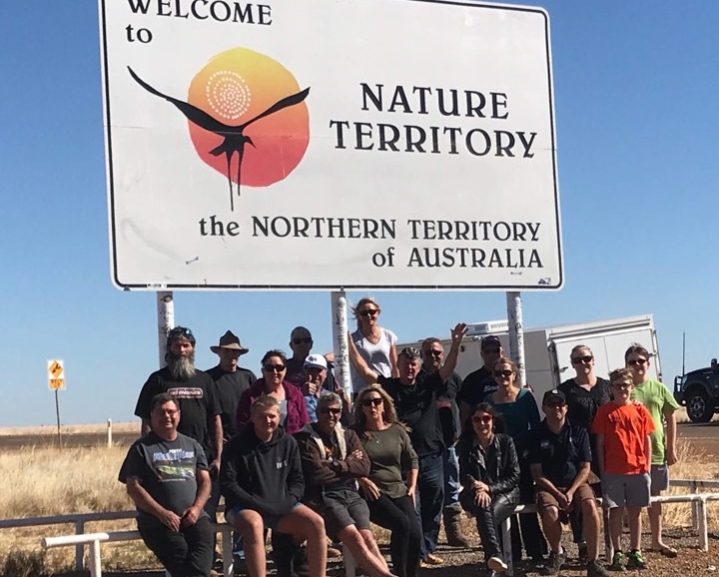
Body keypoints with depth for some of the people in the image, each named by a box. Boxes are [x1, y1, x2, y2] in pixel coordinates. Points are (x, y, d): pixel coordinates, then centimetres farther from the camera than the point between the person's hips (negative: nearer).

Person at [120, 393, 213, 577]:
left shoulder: (192, 446, 21)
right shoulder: (142, 448, 9)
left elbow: (205, 481, 16)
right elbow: (133, 488, 1)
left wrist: (196, 508, -4)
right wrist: (162, 513, -10)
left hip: (194, 517, 3)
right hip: (157, 522, -3)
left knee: (203, 545, -27)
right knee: (180, 554, -27)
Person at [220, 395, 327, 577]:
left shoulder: (288, 442, 8)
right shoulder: (237, 445, -4)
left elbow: (297, 480, 13)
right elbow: (228, 485, -8)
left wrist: (289, 500, -9)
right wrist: (258, 505, -17)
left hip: (280, 506, 4)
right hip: (244, 507, -4)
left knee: (316, 523, -19)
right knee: (254, 524, -38)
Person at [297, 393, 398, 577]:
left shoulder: (348, 435, 20)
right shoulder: (305, 438, 4)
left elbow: (364, 467, 6)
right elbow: (316, 475, -9)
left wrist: (334, 465, -5)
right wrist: (348, 465, 3)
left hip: (350, 493, 4)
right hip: (323, 496, -4)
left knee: (366, 535, -23)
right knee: (352, 536, -28)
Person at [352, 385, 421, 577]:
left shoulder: (397, 430, 12)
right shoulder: (356, 434, 1)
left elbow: (412, 459, 20)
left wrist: (412, 486, 10)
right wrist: (363, 481, -15)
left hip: (399, 491, 4)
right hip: (372, 493, -4)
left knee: (415, 533, -18)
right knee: (402, 524, -28)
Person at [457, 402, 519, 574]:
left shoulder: (506, 441, 3)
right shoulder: (465, 444, 7)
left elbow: (514, 476, 0)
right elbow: (464, 475, 3)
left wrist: (489, 488, -14)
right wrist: (477, 486, -20)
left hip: (504, 492, 0)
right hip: (475, 494, 0)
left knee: (492, 513, -35)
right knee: (484, 508, -36)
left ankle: (492, 560, -40)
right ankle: (497, 556, -54)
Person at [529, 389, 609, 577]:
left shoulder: (579, 432, 5)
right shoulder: (537, 435, 1)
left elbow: (585, 468, 2)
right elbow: (537, 473, -1)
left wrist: (571, 492, -13)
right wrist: (558, 494, -13)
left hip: (576, 483, 1)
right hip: (548, 486, -1)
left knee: (590, 505, -32)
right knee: (550, 511, -33)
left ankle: (593, 562, -22)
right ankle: (556, 554, -3)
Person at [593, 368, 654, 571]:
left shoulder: (640, 411, 5)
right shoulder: (605, 411, 0)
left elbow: (647, 440, 8)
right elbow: (600, 443, 1)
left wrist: (647, 466, 2)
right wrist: (602, 470, -3)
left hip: (638, 469, 2)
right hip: (613, 471, -2)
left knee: (635, 512, 9)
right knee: (615, 511, 3)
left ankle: (635, 553, 18)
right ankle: (617, 554, 11)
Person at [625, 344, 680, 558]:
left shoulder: (659, 388, 4)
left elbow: (671, 419, 8)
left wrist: (671, 449, 4)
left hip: (656, 452, 3)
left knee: (655, 496, 15)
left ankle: (657, 541, 26)